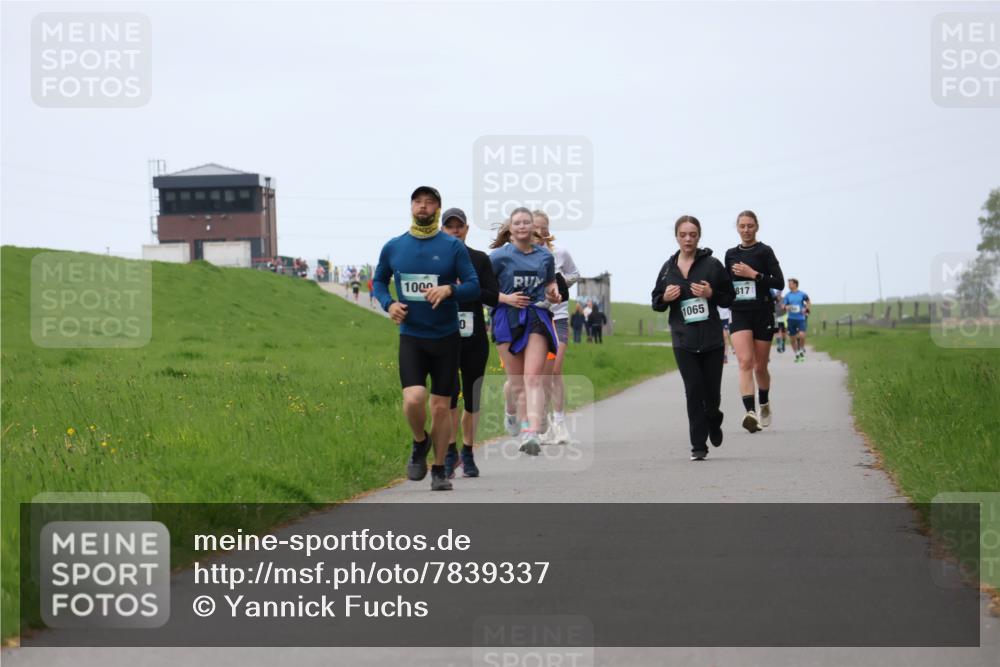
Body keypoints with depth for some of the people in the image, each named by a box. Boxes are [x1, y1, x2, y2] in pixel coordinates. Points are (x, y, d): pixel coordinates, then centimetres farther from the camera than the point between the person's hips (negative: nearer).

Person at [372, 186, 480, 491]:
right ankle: (420, 443, 12)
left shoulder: (453, 246, -3)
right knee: (413, 399, -19)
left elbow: (474, 286, -3)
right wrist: (388, 304, -3)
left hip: (446, 338, 0)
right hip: (411, 337, 0)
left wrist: (449, 289, -24)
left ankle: (439, 470, 19)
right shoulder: (393, 247, 3)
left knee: (441, 406, 4)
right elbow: (378, 281, 17)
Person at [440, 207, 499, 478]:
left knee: (472, 399, 6)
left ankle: (467, 454, 21)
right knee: (450, 392, -18)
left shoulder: (480, 259, 6)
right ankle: (450, 452, -8)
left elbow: (495, 298, 0)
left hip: (474, 339, 1)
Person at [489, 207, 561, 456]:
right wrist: (505, 298, -12)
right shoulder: (499, 256, 0)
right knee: (516, 383, 4)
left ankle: (532, 432, -26)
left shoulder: (545, 256, 10)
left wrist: (554, 293, 4)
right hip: (507, 320, 0)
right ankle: (524, 427, 20)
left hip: (537, 319, 0)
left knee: (533, 378, -15)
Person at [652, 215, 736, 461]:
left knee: (712, 392, 4)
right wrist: (665, 298, -6)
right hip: (683, 341, 1)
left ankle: (714, 422, 38)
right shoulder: (668, 268, 7)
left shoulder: (712, 265, -1)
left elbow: (729, 297, 4)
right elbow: (655, 302, 16)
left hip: (712, 340, -1)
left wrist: (711, 294, -15)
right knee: (693, 391, -6)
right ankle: (698, 445, 0)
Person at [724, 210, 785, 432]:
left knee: (760, 366, 7)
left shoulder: (764, 251, -2)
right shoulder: (731, 254, 10)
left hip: (762, 314, -2)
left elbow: (779, 282, -8)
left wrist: (754, 274, -16)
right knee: (745, 362, -17)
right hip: (739, 314, 2)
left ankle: (764, 405, 34)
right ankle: (751, 413, -30)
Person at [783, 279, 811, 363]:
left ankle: (802, 349, 6)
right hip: (791, 319, 2)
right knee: (792, 338, 4)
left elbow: (808, 302, 17)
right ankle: (796, 354, 20)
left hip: (801, 318, -2)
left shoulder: (802, 294, 0)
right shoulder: (787, 295, 4)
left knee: (801, 335, -20)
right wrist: (786, 307, -17)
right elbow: (784, 306, 6)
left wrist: (806, 309, 1)